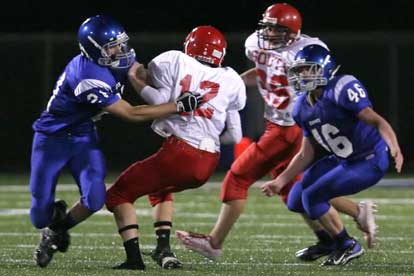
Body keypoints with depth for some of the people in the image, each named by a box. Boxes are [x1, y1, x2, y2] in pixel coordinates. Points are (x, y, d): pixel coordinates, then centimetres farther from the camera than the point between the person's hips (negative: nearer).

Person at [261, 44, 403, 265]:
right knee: (295, 201, 8)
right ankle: (327, 241, 31)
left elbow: (376, 121, -30)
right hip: (341, 161, 9)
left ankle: (348, 247, 2)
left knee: (312, 197, -16)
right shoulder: (303, 108, 3)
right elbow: (306, 154, 10)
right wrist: (280, 181, 6)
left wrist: (394, 148, -47)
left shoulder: (342, 89, -23)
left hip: (370, 162, -9)